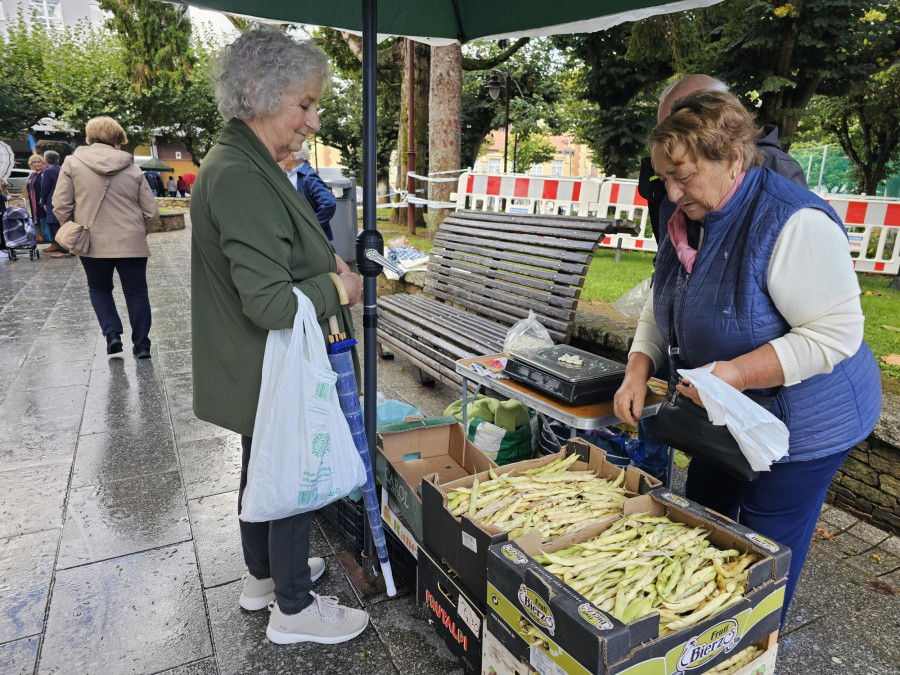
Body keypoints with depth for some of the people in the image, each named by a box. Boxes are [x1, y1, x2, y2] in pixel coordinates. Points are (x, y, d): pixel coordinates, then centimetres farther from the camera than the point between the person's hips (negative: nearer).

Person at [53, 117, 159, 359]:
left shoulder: (73, 162, 0)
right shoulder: (132, 168, 2)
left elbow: (61, 206, -4)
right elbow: (152, 212, 0)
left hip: (92, 243, 0)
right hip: (131, 243, 0)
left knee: (99, 289, 22)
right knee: (136, 293, 10)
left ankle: (112, 334, 10)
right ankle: (141, 345, 11)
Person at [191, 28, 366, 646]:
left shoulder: (243, 166, 8)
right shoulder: (241, 179, -26)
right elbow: (271, 304, -29)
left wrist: (322, 259, 6)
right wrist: (337, 288, -14)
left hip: (255, 371, 10)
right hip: (274, 370, -10)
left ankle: (263, 575, 46)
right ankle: (294, 609, 30)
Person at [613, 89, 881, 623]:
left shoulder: (794, 223, -26)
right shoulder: (688, 223, 0)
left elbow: (835, 332, -27)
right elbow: (659, 311, 7)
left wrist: (737, 373, -34)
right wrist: (638, 371, -8)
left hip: (799, 422, -8)